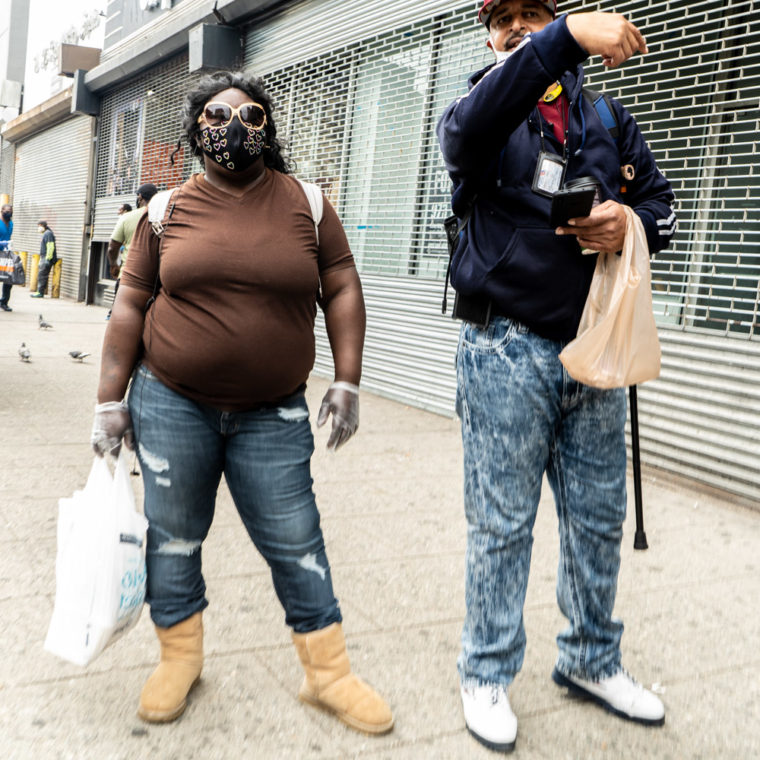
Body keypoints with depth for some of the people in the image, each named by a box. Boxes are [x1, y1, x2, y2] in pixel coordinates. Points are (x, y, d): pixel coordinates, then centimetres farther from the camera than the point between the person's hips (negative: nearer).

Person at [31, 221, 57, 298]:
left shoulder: (48, 234, -12)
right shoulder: (45, 234, 21)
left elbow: (50, 247, -20)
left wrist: (47, 259, -23)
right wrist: (41, 259, 26)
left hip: (47, 259, -10)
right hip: (44, 258, 11)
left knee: (42, 275, -11)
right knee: (40, 275, 11)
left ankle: (40, 293, -11)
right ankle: (39, 291, 14)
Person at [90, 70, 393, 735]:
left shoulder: (307, 204, 3)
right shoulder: (170, 209, 4)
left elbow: (342, 290, 4)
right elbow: (131, 305, 6)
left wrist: (347, 381, -4)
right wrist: (111, 400, 3)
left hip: (273, 415, -1)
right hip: (171, 404, 1)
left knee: (296, 543, 4)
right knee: (173, 535, 12)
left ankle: (329, 673, 21)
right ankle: (180, 656, 34)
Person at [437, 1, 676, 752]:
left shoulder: (608, 118, 15)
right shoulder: (483, 111, 3)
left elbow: (662, 205, 15)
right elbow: (469, 125, -23)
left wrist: (631, 223, -9)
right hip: (507, 351, -4)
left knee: (599, 517, 13)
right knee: (502, 522, 3)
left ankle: (591, 660, 34)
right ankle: (487, 674, 22)